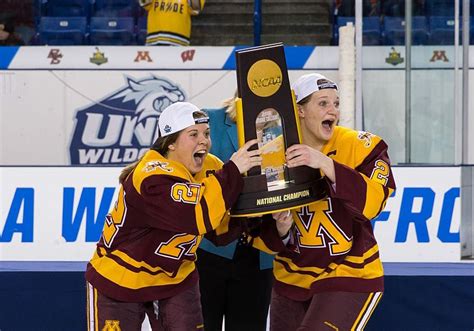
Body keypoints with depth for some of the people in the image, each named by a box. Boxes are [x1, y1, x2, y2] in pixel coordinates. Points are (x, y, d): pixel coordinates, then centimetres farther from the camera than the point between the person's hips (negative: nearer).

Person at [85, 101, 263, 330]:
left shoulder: (210, 168, -7)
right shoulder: (153, 176, -28)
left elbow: (222, 230, -8)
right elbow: (198, 217, -39)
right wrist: (233, 171, -35)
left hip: (176, 277, 6)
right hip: (119, 277, -6)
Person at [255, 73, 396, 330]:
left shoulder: (361, 147, -10)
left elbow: (373, 202, -27)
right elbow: (269, 241, 2)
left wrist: (325, 164, -35)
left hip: (350, 275, -4)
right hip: (291, 279, 4)